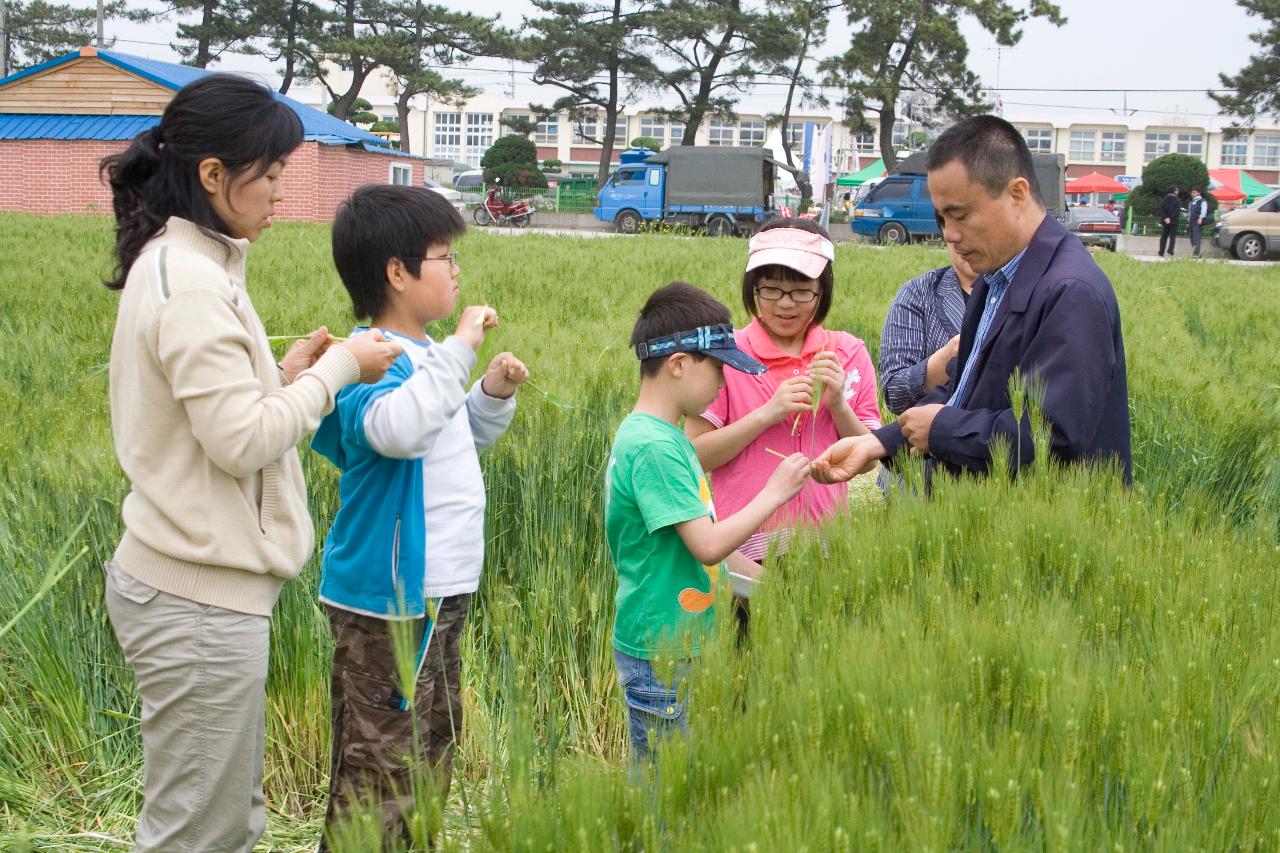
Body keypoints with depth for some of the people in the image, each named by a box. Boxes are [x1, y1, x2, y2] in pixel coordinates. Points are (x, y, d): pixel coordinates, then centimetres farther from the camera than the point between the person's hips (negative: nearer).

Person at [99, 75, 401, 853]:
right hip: (199, 601, -10)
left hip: (195, 584, 10)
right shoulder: (190, 281, -19)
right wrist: (336, 369, -9)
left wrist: (285, 376, 4)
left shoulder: (181, 265, 12)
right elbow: (242, 442, -20)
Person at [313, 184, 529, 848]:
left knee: (432, 749, 21)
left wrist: (493, 394, 11)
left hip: (435, 593, 10)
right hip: (390, 598, -10)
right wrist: (459, 350, -32)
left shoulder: (423, 357, 13)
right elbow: (396, 430, -40)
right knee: (380, 768, -3)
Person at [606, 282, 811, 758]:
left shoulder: (663, 435, 10)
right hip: (661, 654, -9)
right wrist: (774, 493, -14)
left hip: (683, 646, 9)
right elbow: (708, 545, -23)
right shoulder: (653, 446, -20)